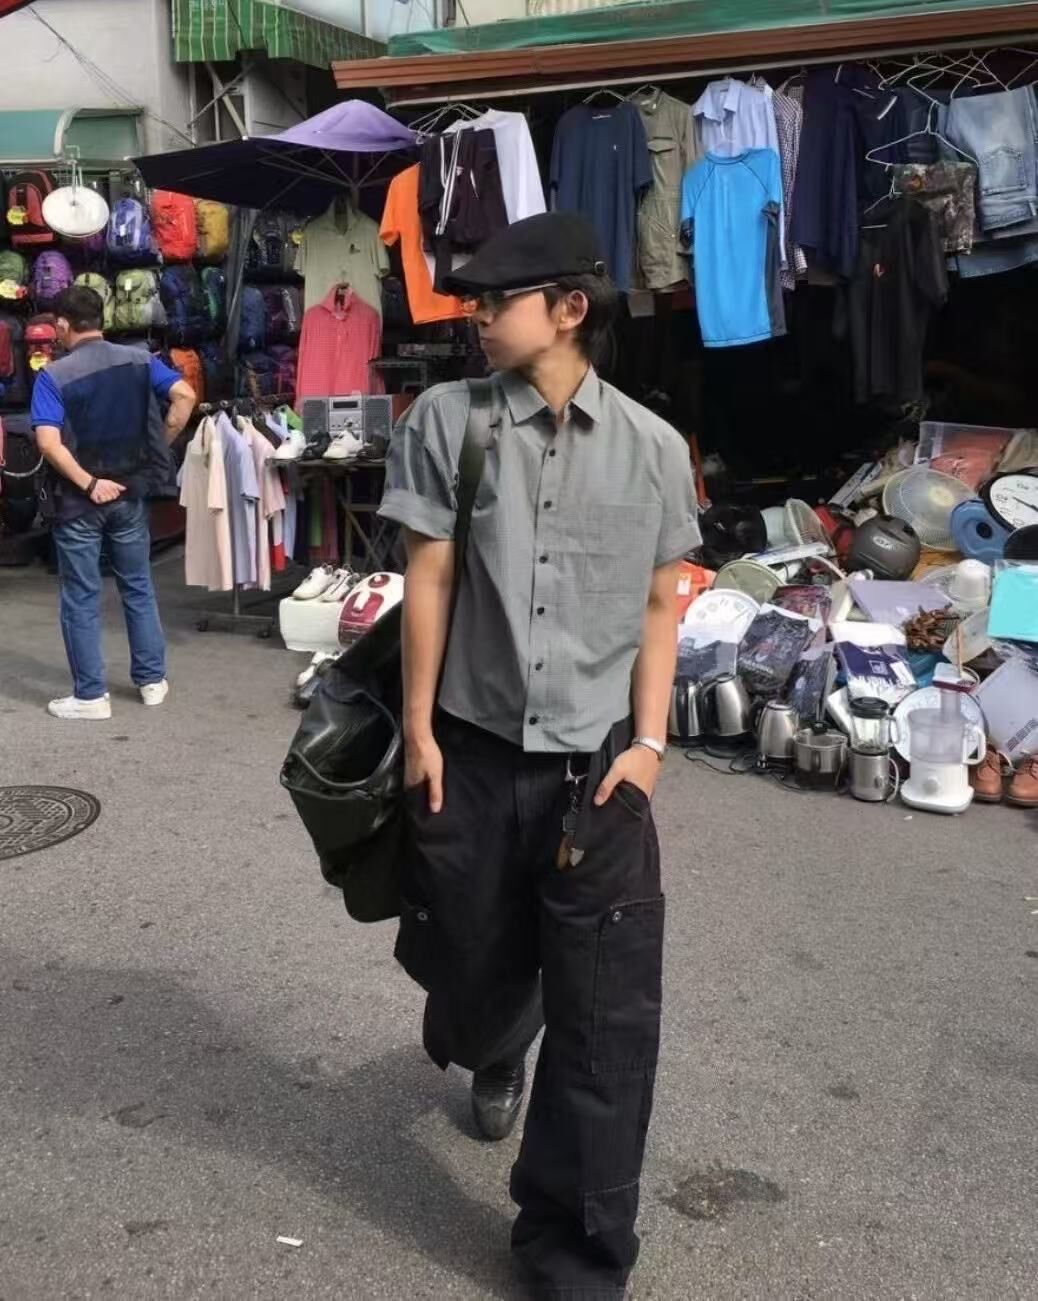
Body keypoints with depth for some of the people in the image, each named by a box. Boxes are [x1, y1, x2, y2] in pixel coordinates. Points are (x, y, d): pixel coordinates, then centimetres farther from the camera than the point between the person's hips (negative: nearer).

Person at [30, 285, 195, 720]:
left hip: (78, 502, -3)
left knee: (81, 599, 6)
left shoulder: (53, 376, -10)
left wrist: (89, 484, -15)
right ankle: (152, 680, 23)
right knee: (138, 588, 17)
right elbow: (185, 396, -10)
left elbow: (49, 443, -21)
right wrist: (159, 448, -2)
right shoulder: (139, 360, 0)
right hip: (129, 493, 4)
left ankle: (90, 695, 11)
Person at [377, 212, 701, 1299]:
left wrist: (647, 743, -1)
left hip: (597, 763, 0)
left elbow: (660, 607, 6)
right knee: (471, 964, 17)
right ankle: (493, 1058, 57)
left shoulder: (652, 446, 1)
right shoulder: (445, 419, -1)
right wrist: (419, 730, -2)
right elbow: (426, 581, -1)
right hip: (471, 755, 1)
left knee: (608, 1017, 0)